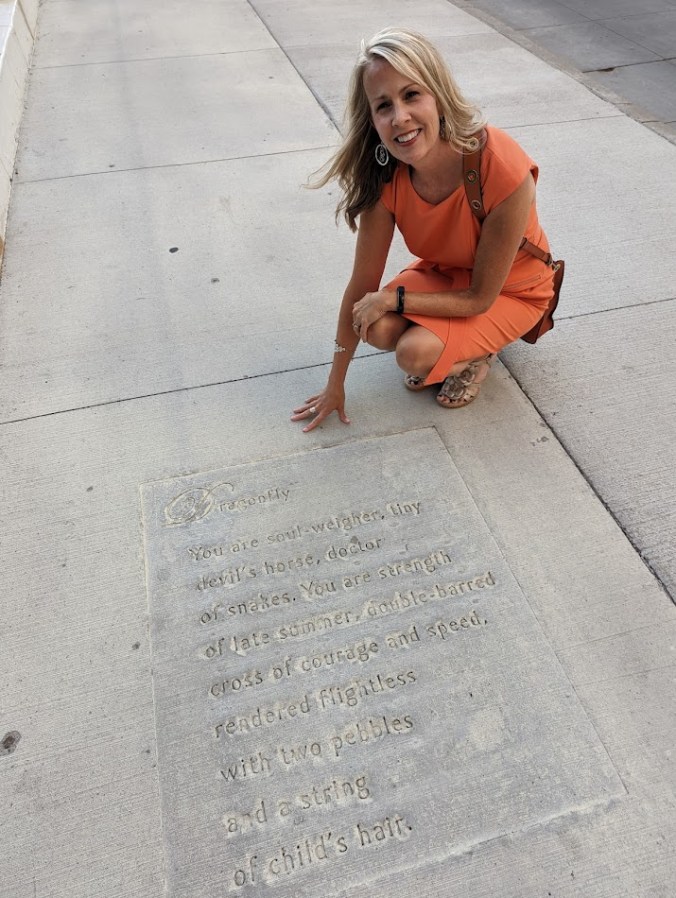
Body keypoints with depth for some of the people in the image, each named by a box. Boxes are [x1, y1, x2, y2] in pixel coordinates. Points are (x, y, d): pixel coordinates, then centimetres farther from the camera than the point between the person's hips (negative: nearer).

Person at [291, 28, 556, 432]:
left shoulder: (503, 170, -36)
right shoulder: (386, 174, -22)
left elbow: (479, 297, -25)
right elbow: (363, 286, -16)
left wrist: (394, 297, -26)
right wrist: (335, 386, -10)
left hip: (509, 290, -4)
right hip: (443, 273, 4)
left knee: (415, 352, -29)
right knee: (379, 328, -25)